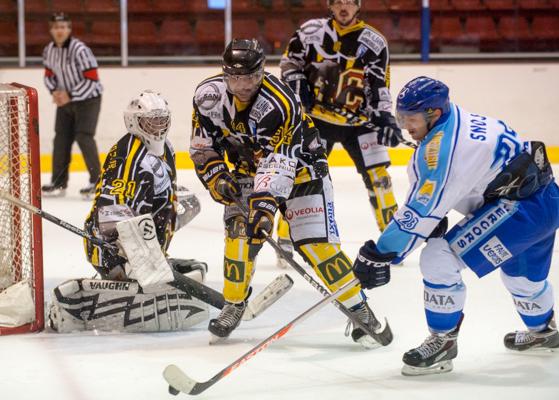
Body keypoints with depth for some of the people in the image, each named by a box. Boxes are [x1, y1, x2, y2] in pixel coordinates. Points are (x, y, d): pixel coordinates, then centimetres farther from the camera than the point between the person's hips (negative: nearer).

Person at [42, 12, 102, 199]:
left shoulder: (80, 49, -23)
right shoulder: (49, 50, -1)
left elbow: (92, 79, -22)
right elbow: (49, 75, 13)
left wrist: (70, 96, -21)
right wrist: (55, 91, -7)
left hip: (87, 98, -7)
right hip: (65, 99, 7)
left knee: (84, 137, -14)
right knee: (61, 138, 5)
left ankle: (96, 181, -4)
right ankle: (59, 183, 12)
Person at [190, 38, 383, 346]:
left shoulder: (278, 104, -33)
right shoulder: (209, 95, -15)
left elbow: (277, 165, -38)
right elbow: (202, 145, -2)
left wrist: (265, 205, -47)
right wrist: (217, 178, -15)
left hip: (298, 168, -4)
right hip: (248, 171, 5)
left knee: (316, 242, -13)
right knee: (239, 231, -14)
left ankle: (359, 309, -2)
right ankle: (234, 305, 4)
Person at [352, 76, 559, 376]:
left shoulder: (444, 147, -23)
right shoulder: (459, 122, 7)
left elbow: (422, 211, -22)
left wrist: (380, 254, -16)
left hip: (521, 208, -11)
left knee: (438, 259, -14)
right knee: (520, 271, 36)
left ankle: (443, 341, -1)